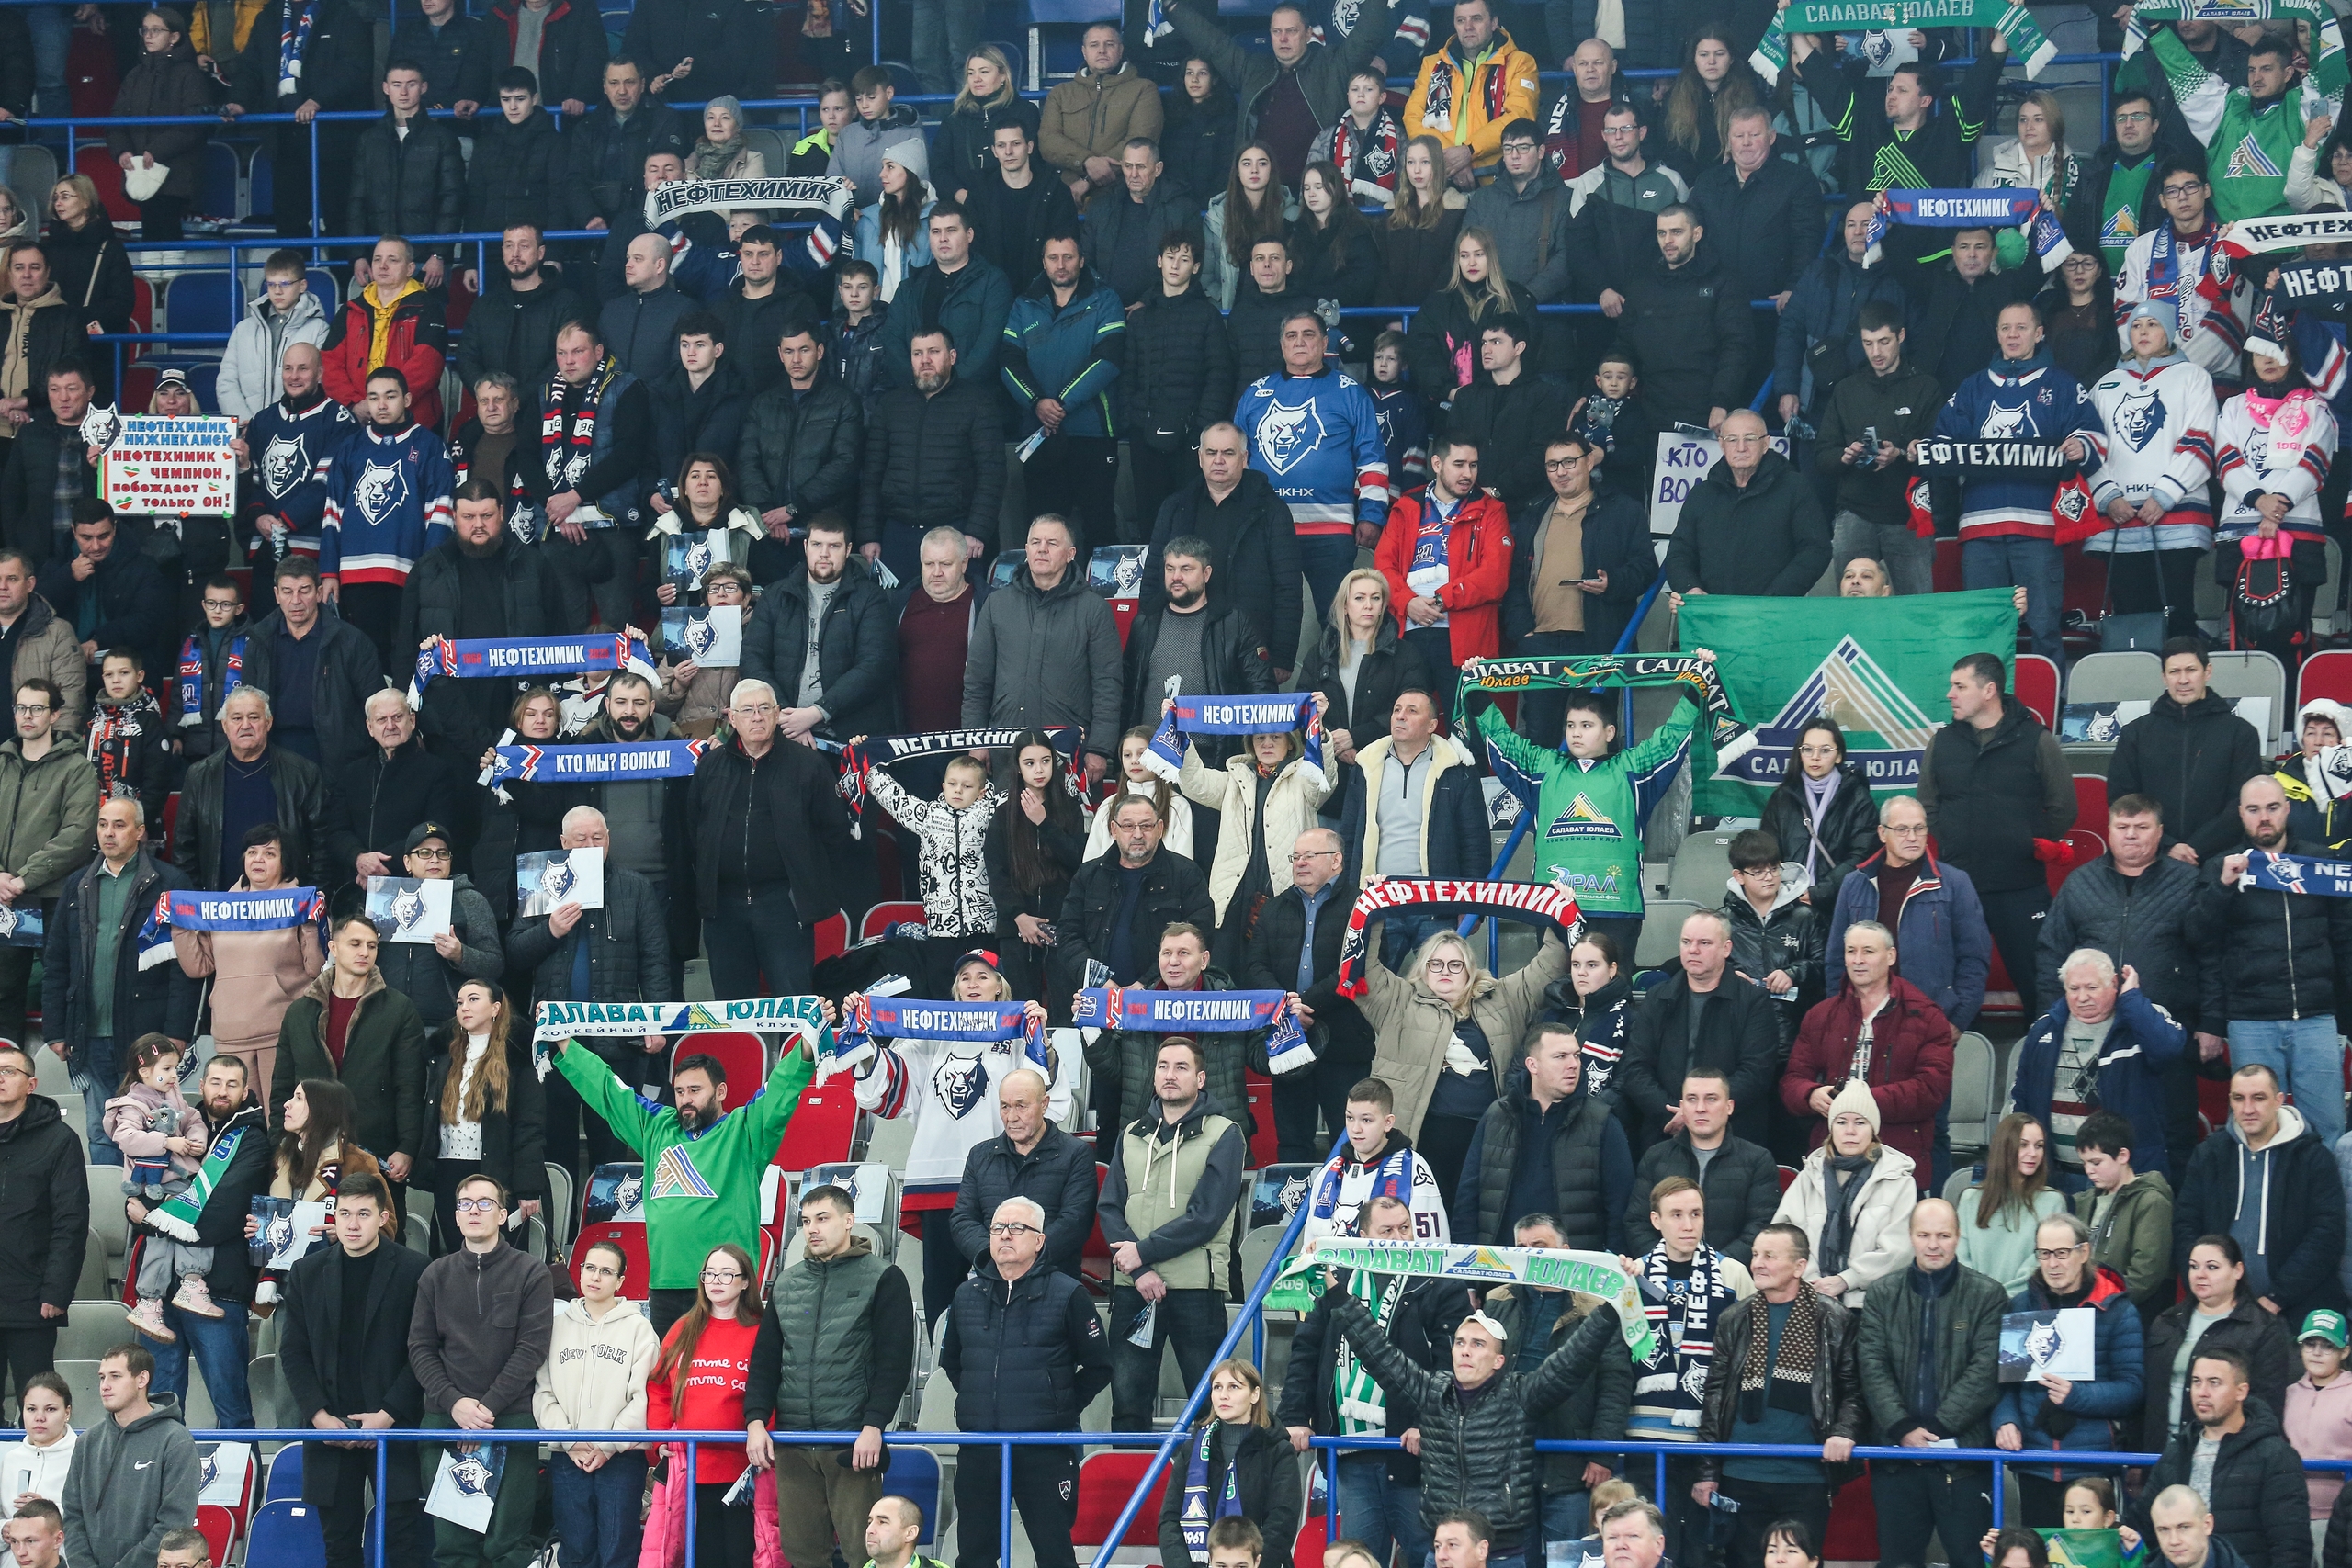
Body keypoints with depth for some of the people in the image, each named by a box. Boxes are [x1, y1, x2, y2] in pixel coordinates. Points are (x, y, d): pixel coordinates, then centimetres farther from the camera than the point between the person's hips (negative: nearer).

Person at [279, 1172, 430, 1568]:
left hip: (395, 1427, -3)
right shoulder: (307, 1272, 10)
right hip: (329, 1429, 3)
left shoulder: (412, 1269, 0)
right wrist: (318, 1415, -3)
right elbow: (293, 1353, 9)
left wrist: (388, 1414, -10)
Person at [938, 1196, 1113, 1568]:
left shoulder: (1068, 1295, -2)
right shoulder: (967, 1295, 11)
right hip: (979, 1450, 5)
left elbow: (1098, 1368, 2)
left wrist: (1061, 1409, -2)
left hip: (1044, 1451, -5)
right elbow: (950, 1361, 26)